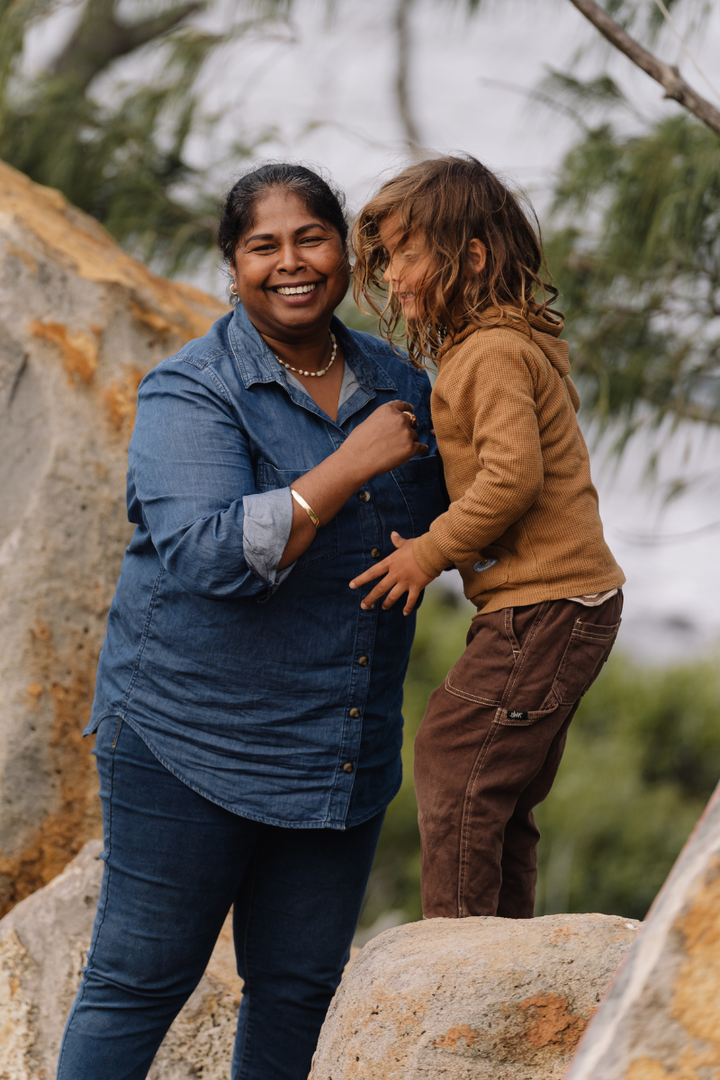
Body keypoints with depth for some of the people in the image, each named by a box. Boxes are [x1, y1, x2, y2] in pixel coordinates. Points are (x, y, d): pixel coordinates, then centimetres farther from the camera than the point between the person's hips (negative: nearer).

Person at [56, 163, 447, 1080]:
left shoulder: (395, 384, 8)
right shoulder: (189, 393, -11)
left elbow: (442, 525, 24)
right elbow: (212, 555, -25)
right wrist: (353, 464, -24)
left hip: (342, 753, 6)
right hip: (191, 739, -6)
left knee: (299, 984, 14)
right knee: (141, 978, 1)